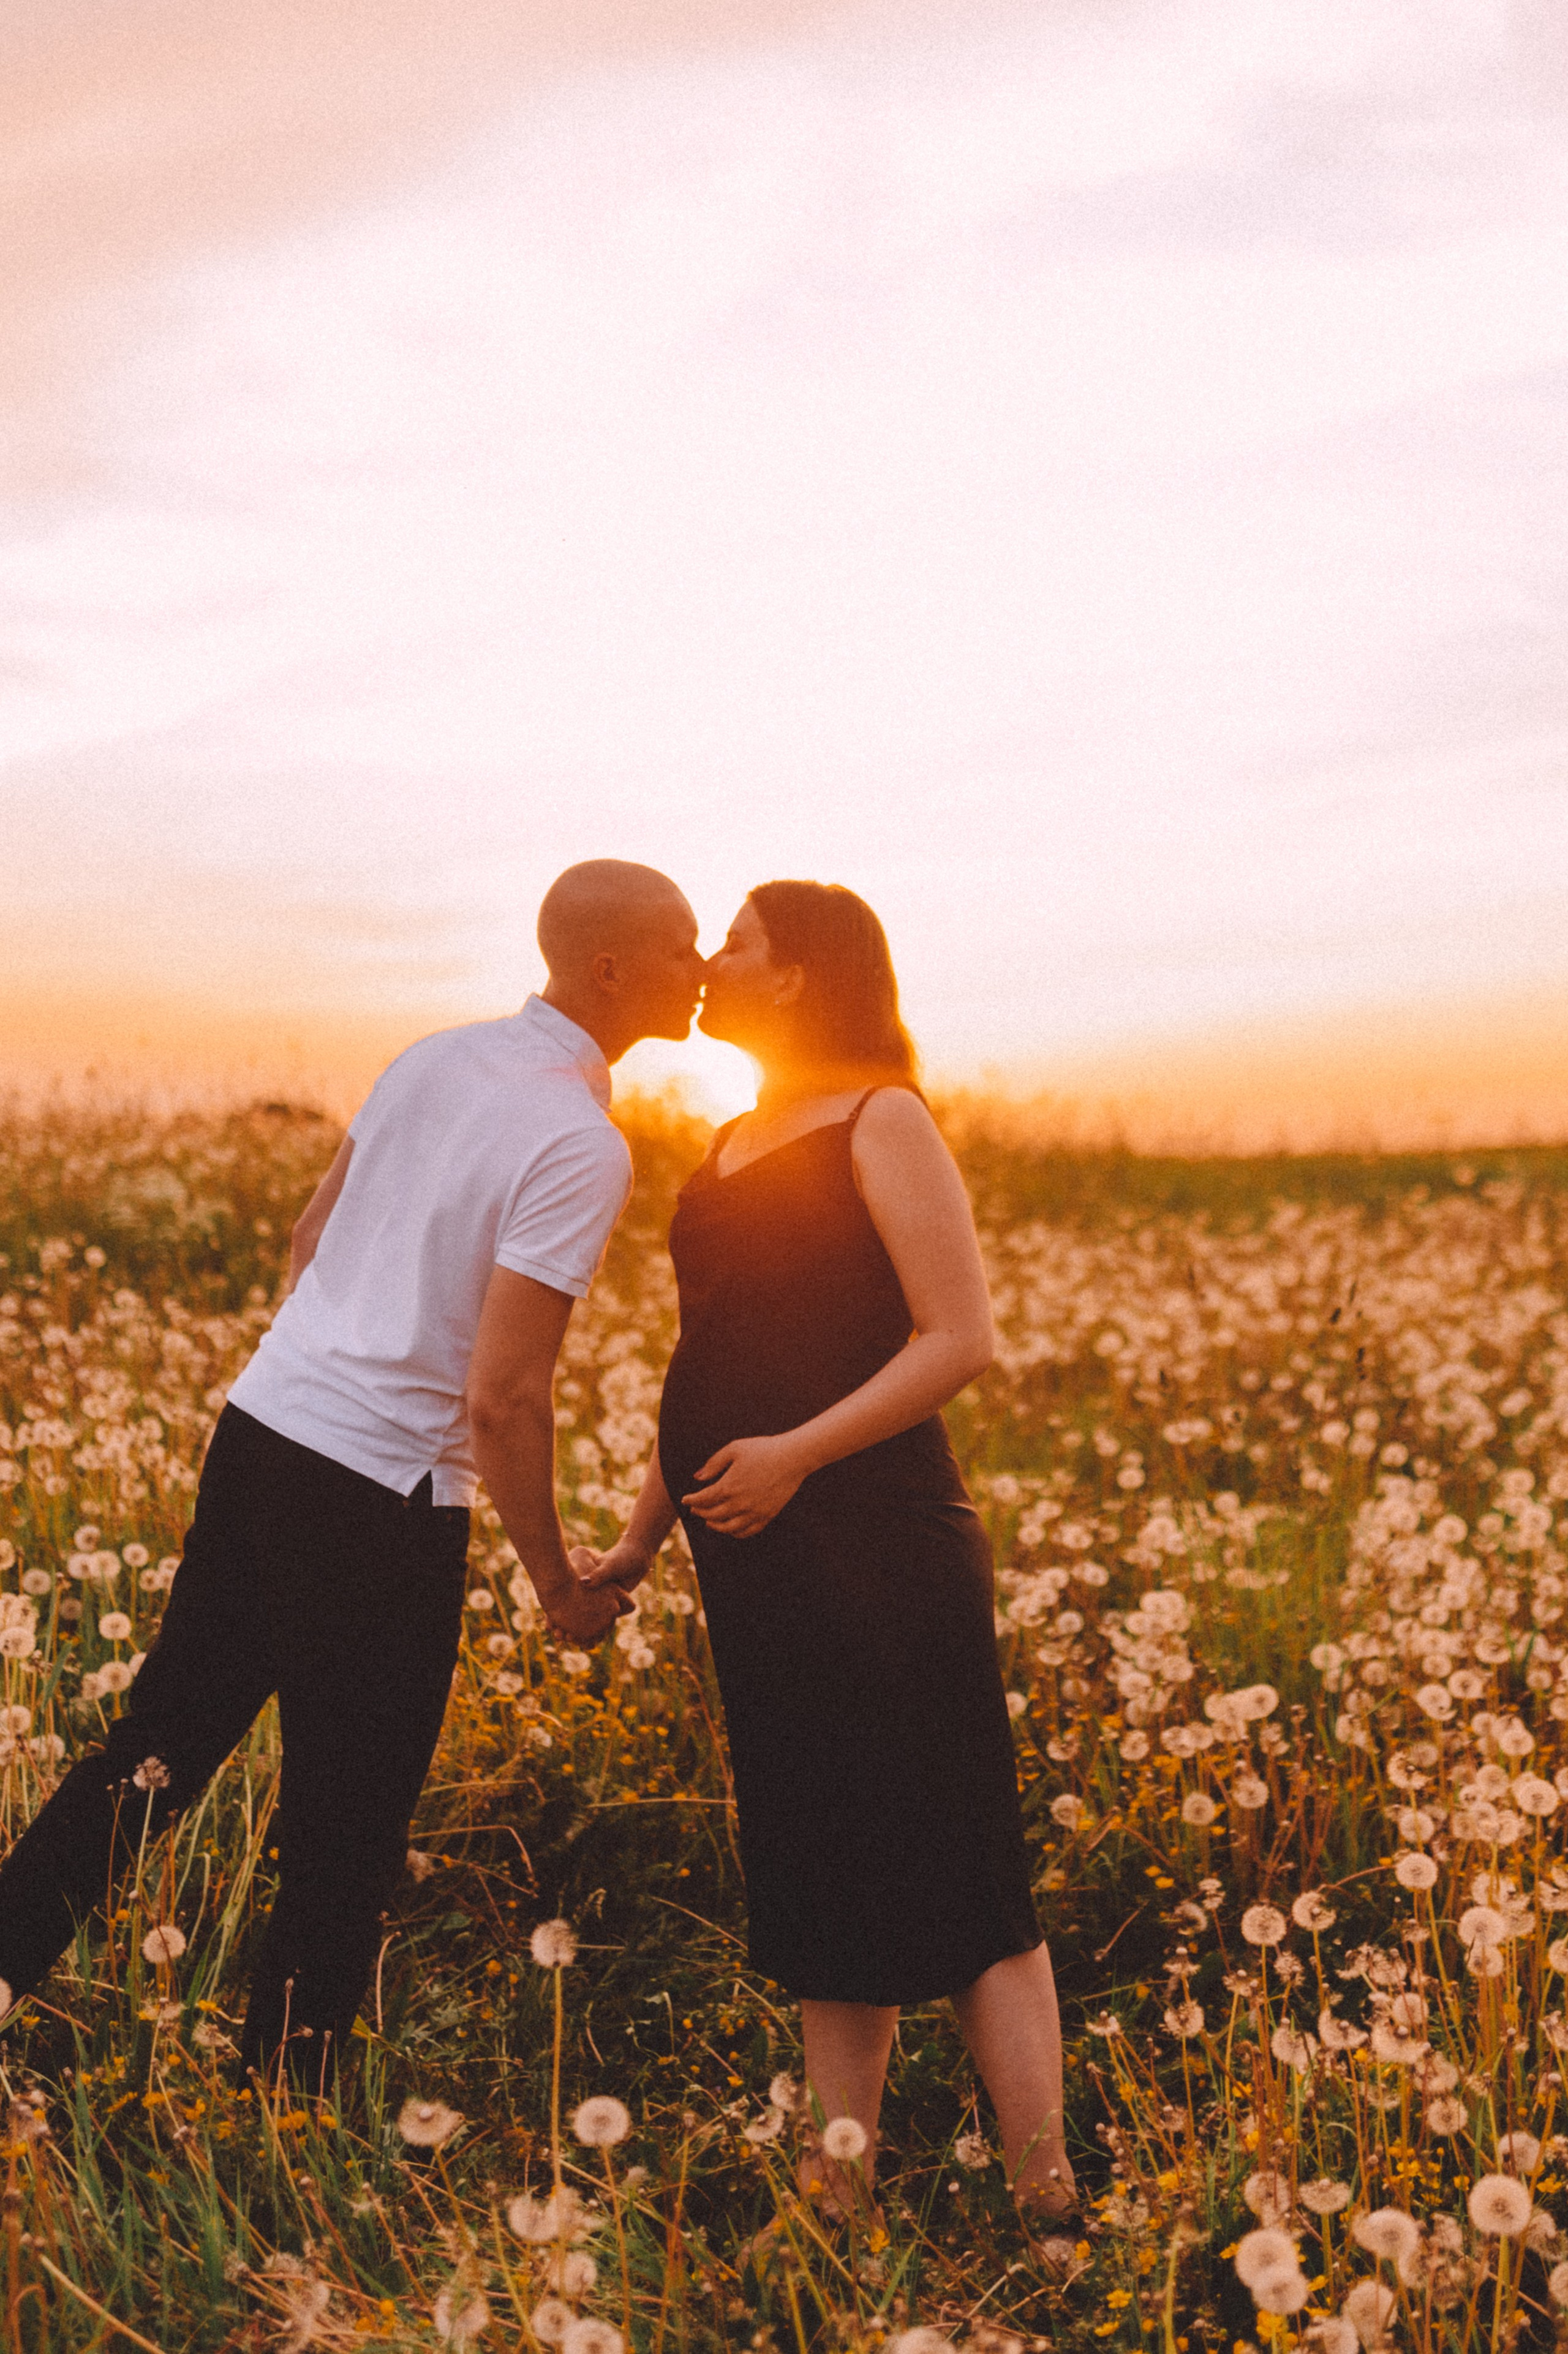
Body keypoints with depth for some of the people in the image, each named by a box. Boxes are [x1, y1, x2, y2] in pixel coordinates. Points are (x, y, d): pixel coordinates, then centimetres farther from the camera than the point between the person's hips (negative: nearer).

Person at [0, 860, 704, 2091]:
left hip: (261, 1425, 7)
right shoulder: (584, 1149, -17)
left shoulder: (436, 1058, 6)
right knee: (349, 1829, 10)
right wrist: (559, 1583, -7)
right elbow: (503, 1400, -20)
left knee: (166, 1735, 19)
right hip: (385, 1494, -7)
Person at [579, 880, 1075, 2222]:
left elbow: (962, 1341, -14)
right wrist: (640, 1538, 17)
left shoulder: (884, 1123, -6)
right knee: (823, 1886, 11)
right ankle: (837, 2194, 19)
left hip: (878, 1556, -8)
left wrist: (799, 1453, -20)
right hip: (758, 1571, 8)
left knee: (958, 1881, -3)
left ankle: (1048, 2211, 6)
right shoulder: (736, 1146, 18)